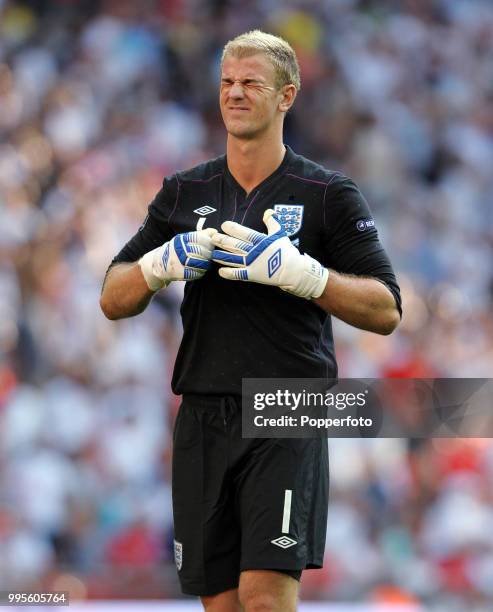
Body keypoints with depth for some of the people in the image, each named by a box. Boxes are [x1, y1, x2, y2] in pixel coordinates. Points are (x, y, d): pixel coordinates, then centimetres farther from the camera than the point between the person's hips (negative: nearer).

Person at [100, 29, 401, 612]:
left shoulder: (328, 195, 1)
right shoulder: (184, 193, 13)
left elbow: (385, 311, -4)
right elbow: (113, 300, 12)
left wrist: (298, 271, -18)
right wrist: (163, 264, -9)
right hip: (203, 420, 4)